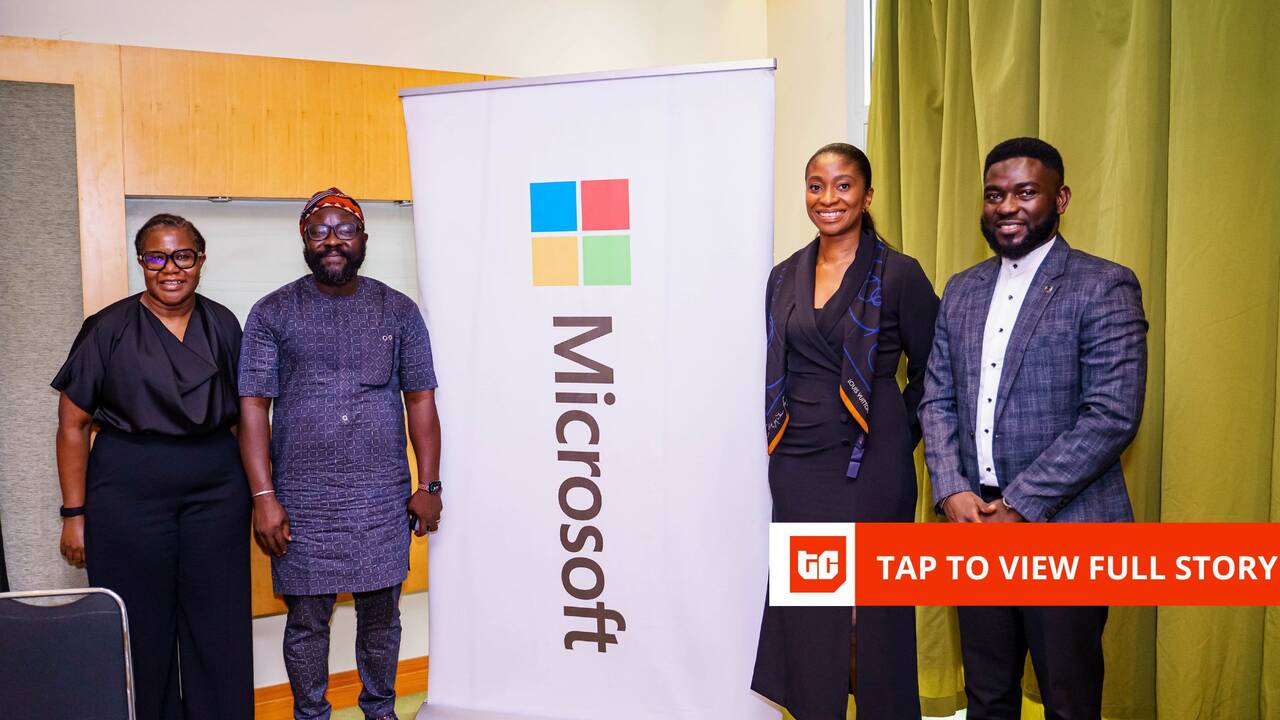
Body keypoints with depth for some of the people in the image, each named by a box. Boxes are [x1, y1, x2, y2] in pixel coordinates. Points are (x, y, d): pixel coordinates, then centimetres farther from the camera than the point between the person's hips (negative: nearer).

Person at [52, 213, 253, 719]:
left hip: (217, 489, 3)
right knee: (142, 629, 5)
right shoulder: (109, 329, -3)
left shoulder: (222, 325, 6)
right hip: (129, 494, -2)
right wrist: (75, 515, -5)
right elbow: (73, 425, -2)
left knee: (220, 625, 6)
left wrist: (257, 491, 8)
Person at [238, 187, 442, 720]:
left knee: (381, 614, 11)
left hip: (383, 497, 1)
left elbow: (420, 400, 5)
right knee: (307, 619, 8)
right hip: (302, 499, -1)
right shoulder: (273, 313, 1)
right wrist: (263, 496, -8)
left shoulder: (398, 310, 5)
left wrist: (429, 486, 0)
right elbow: (253, 407, -2)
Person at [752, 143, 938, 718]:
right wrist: (783, 439, 9)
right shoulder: (785, 276, 9)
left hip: (870, 468, -4)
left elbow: (931, 370, 2)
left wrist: (897, 439, 1)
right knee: (808, 616, 11)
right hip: (797, 466, 4)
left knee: (875, 615, 5)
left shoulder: (898, 274, -5)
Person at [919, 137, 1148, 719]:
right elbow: (937, 399, 10)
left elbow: (1113, 415, -15)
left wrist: (1019, 507, -16)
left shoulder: (1104, 287, -7)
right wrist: (952, 492, -5)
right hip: (975, 521, 5)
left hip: (1064, 527, -5)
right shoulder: (961, 291, 11)